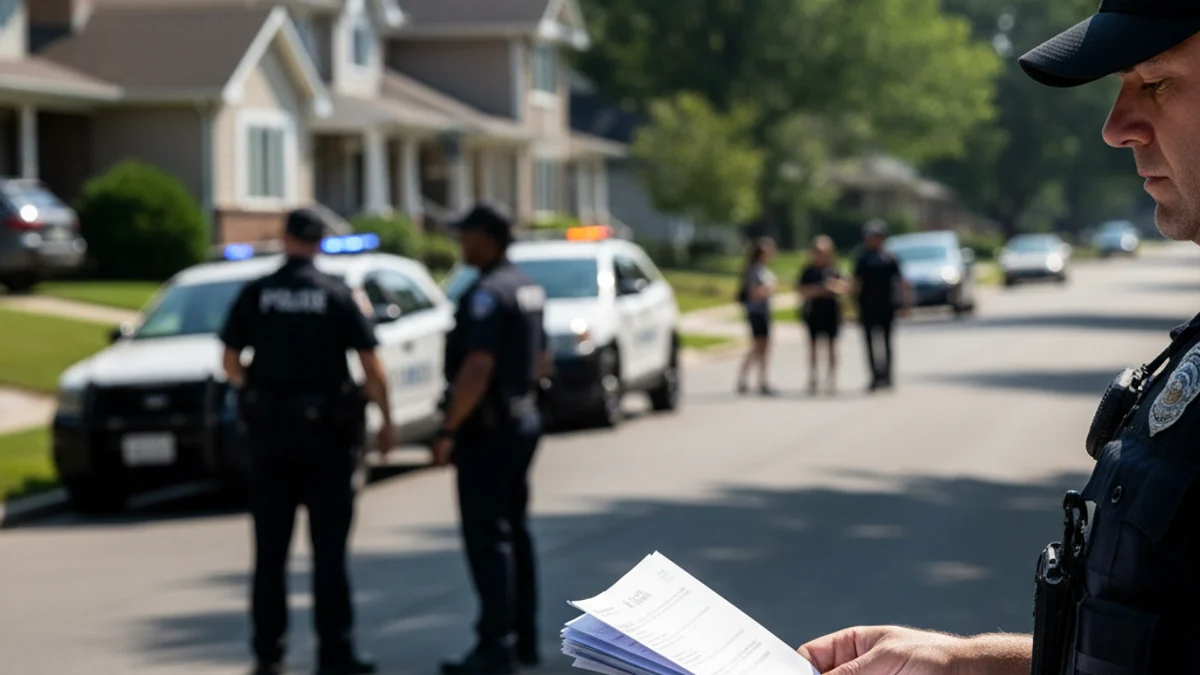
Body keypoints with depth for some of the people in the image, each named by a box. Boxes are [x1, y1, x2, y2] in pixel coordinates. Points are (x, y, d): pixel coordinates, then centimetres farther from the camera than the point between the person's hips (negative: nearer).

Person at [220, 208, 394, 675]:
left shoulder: (255, 295, 0)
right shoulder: (336, 295, -4)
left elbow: (230, 364, 1)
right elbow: (371, 367, -6)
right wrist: (387, 422, 5)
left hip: (269, 429, 2)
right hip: (326, 430, -1)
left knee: (270, 549, 9)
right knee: (329, 549, 2)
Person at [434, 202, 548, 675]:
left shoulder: (488, 294, -19)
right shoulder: (527, 288, 12)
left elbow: (477, 369, -26)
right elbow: (538, 361, 19)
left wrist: (448, 431, -22)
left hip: (486, 429, -10)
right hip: (522, 419, 10)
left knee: (487, 537, -7)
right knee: (513, 531, 14)